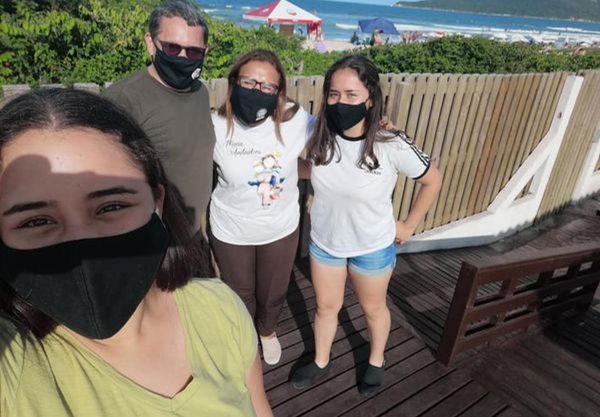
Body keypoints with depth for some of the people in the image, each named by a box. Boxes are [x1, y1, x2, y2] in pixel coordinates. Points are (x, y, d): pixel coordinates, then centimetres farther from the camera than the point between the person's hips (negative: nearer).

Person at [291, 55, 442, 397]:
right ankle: (321, 362, 49)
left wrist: (409, 226, -5)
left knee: (373, 308, 23)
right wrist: (323, 203, 1)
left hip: (373, 248, -2)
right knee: (326, 306, 23)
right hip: (323, 242, 3)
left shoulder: (392, 146, -26)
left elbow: (433, 181, -10)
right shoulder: (319, 136, -17)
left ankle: (377, 361, 52)